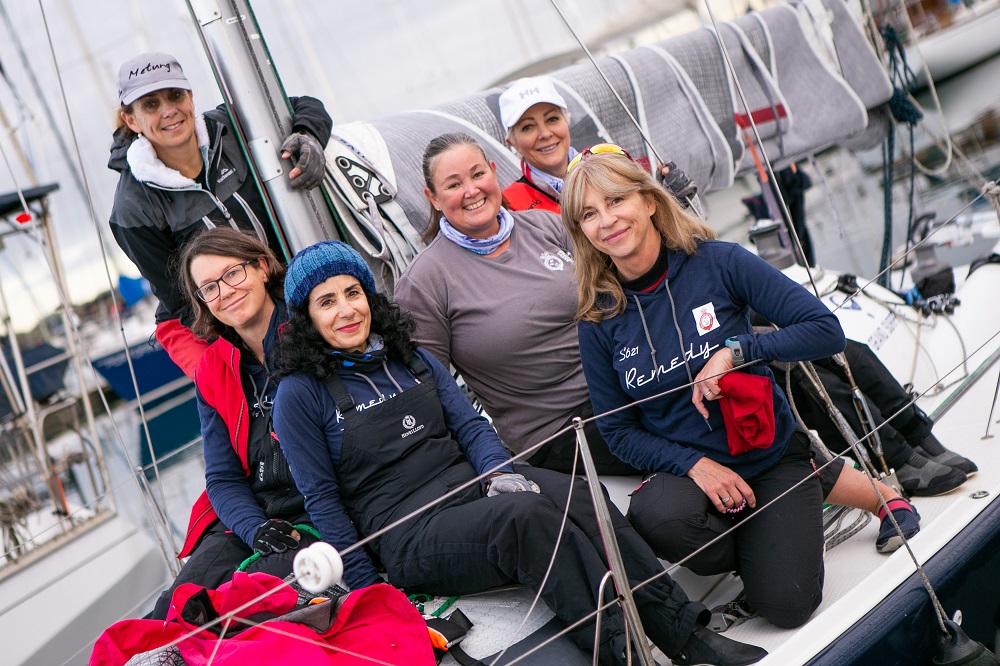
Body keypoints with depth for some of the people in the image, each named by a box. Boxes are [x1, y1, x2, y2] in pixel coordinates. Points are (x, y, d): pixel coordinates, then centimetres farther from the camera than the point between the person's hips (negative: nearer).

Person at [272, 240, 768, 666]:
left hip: (476, 484, 5)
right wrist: (369, 594, -7)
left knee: (576, 498, -25)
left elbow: (470, 425, 13)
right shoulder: (300, 395, 0)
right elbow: (322, 498, -2)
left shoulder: (410, 358, 16)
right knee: (525, 514, -34)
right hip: (410, 534, -5)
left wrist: (500, 474, -9)